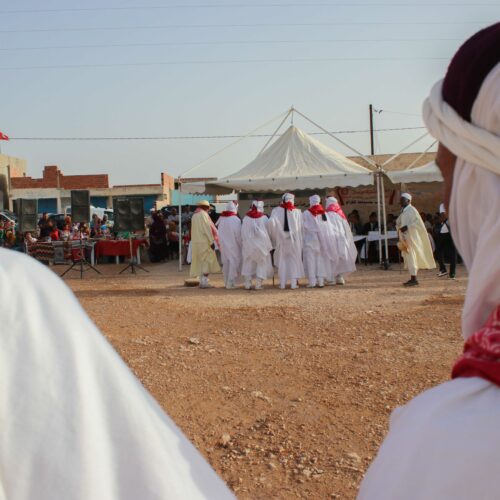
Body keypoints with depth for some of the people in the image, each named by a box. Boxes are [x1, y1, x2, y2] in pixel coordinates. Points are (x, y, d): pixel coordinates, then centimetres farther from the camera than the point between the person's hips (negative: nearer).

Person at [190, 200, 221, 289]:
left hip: (196, 242, 8)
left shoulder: (194, 215, 14)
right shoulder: (203, 214, -11)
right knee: (208, 261, -4)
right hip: (204, 242, -8)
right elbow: (207, 229, -17)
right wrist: (211, 241, -15)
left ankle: (201, 281, 12)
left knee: (201, 262, 11)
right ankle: (204, 282, -10)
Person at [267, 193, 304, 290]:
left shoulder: (276, 211, -5)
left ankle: (282, 283, 8)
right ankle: (294, 283, 4)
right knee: (294, 260, 9)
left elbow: (271, 222, -19)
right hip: (294, 239, 0)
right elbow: (300, 227, -4)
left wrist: (274, 234, -5)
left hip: (281, 239, 0)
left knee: (282, 260, 10)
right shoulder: (297, 212, -4)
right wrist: (300, 241, 5)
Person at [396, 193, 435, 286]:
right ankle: (412, 278, 13)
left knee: (411, 256, -13)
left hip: (411, 236, -9)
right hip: (405, 237, 9)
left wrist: (407, 227, -24)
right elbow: (399, 222, 26)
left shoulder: (411, 210, -9)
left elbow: (418, 222, -16)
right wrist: (398, 225, 4)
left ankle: (414, 279, -13)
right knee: (407, 257, 9)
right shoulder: (403, 211, 17)